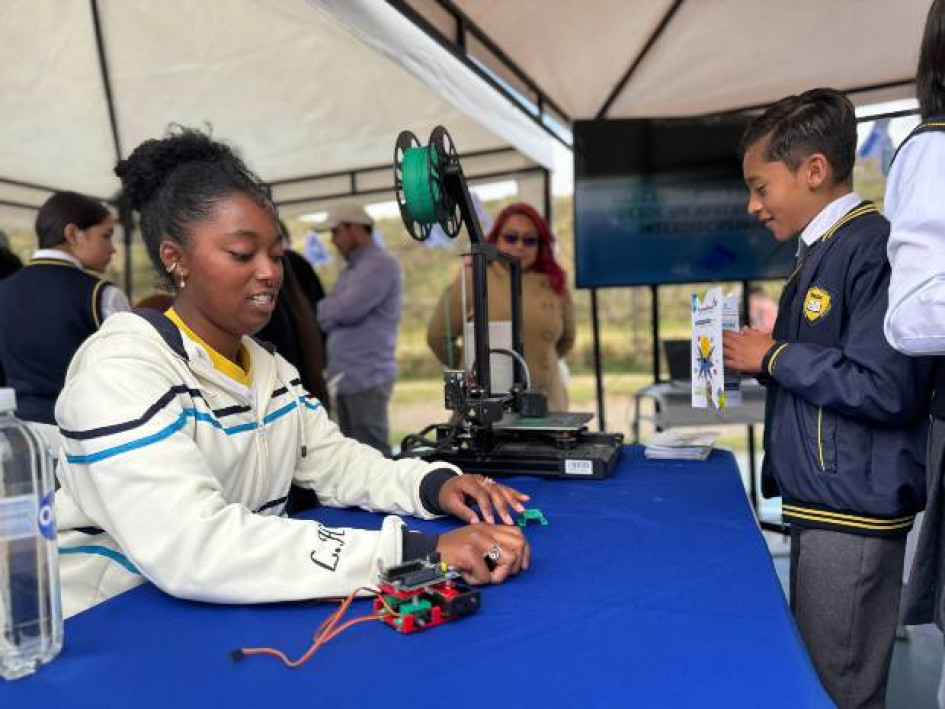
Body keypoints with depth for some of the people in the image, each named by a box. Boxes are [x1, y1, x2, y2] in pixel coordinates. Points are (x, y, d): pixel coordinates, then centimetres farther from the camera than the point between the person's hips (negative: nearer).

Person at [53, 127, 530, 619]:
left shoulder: (269, 366, 7)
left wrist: (435, 484, -14)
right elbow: (190, 547, -31)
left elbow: (333, 460, 5)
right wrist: (415, 552, -35)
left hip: (234, 617, 6)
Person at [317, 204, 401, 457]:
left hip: (367, 377, -9)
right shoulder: (351, 269, 20)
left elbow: (348, 309, -19)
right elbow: (333, 312, 19)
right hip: (345, 376, 9)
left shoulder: (380, 265, -9)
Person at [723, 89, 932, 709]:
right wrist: (755, 360, 6)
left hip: (853, 514, -10)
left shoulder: (873, 248, -17)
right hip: (820, 502, 10)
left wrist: (775, 357, -15)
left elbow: (885, 389, -25)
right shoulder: (824, 252, 13)